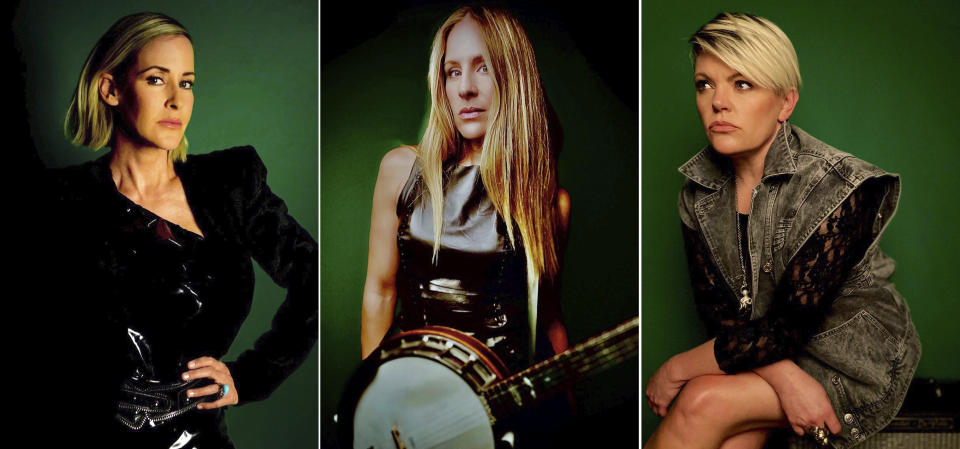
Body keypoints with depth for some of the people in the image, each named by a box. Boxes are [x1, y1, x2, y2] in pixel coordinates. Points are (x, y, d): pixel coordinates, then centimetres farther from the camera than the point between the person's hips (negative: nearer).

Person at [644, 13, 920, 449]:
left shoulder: (838, 188, -22)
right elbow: (716, 308, -6)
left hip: (857, 361, -4)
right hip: (769, 355, 4)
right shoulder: (698, 188, -4)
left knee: (703, 401, -25)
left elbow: (791, 326, -23)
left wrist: (679, 367, -17)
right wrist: (784, 377, -24)